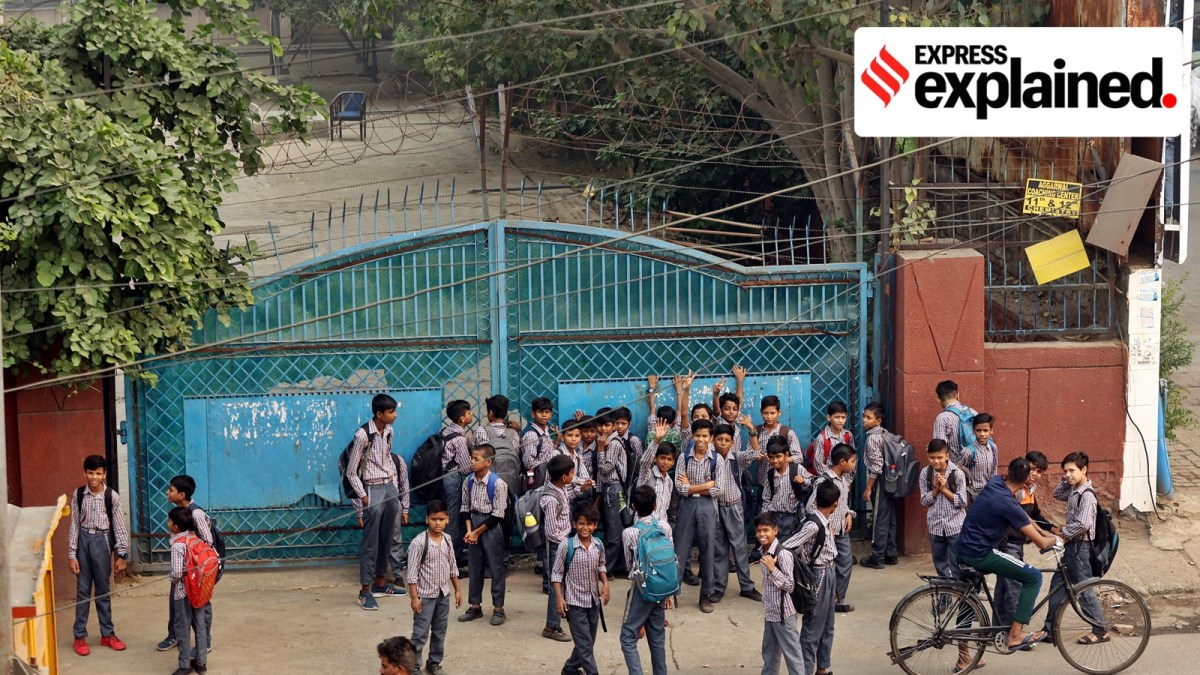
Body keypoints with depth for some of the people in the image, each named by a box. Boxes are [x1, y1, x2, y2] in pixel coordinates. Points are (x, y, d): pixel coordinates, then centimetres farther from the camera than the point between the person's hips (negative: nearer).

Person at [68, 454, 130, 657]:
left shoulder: (112, 496, -7)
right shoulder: (79, 494, -3)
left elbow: (119, 525, -4)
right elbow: (74, 524, -1)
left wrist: (122, 555, -6)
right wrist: (71, 554, -3)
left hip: (102, 541, -1)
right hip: (83, 540, 1)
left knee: (103, 590, 9)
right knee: (83, 590, 6)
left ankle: (107, 634, 20)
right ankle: (80, 636, 13)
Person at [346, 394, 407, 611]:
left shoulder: (388, 431, 5)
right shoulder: (363, 435, -17)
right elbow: (351, 472, -12)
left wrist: (395, 487, 13)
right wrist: (363, 497, -13)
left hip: (390, 488, 7)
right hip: (373, 490, -7)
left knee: (386, 540, 13)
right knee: (370, 543, -4)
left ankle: (380, 583, 24)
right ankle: (365, 590, 1)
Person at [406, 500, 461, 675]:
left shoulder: (447, 540, 2)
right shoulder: (419, 542, -17)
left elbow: (453, 567, 12)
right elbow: (412, 572, -15)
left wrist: (457, 590, 13)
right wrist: (414, 597, -17)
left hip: (443, 594, 6)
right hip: (425, 595, -6)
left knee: (440, 632, 15)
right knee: (420, 634, -3)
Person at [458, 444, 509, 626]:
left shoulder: (497, 483, -17)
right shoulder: (468, 481, 0)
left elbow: (498, 515, -15)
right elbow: (465, 507, 8)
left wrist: (478, 532, -13)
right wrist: (469, 530, -6)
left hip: (491, 527, -6)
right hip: (473, 522, 6)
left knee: (496, 568, 1)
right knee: (474, 567, 12)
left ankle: (498, 608, 10)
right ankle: (475, 606, 23)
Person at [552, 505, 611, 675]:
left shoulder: (598, 546, 0)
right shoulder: (567, 546, -14)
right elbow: (557, 573, -8)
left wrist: (605, 583, -1)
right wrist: (559, 598, -14)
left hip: (594, 601, 6)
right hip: (575, 602, -6)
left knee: (588, 642, 16)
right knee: (584, 643, -6)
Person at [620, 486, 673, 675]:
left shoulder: (629, 533, -14)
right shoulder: (665, 527, -3)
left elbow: (629, 565, 0)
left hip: (642, 590, -5)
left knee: (628, 640, 0)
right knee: (657, 640, 14)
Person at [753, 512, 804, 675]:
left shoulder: (782, 554, -22)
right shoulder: (763, 551, 4)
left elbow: (790, 586, -21)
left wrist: (772, 569, -29)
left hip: (783, 612, -9)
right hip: (769, 611, 9)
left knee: (791, 652, -1)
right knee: (769, 652, 21)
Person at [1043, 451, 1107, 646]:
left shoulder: (1087, 495, -19)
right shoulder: (1073, 491, 9)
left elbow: (1083, 524, -28)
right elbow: (1057, 494, 28)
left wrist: (1062, 531, -15)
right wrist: (1065, 479, 11)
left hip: (1081, 546, -10)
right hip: (1072, 545, 10)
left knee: (1084, 590, -2)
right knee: (1057, 586, 11)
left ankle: (1101, 631, 9)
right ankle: (1050, 630, 15)